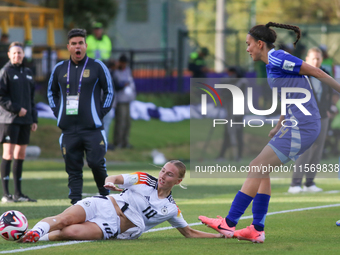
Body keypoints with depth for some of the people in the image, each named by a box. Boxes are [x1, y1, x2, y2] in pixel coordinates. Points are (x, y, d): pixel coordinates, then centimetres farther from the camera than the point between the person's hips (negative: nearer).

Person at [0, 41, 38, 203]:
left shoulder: (27, 73, 16)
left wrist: (34, 119, 14)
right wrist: (16, 109, -16)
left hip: (25, 120, 6)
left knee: (21, 155, 7)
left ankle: (18, 193, 11)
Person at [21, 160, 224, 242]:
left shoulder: (171, 209, 10)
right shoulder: (144, 180, 9)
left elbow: (189, 233, 19)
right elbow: (114, 179, 2)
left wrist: (219, 235, 7)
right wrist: (111, 182, -25)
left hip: (113, 228, -1)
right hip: (103, 206, 1)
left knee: (70, 232, -32)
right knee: (64, 220, -31)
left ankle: (33, 239, -29)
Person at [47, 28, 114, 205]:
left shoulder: (97, 67, 3)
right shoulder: (59, 69, 12)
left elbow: (109, 91, 8)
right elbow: (51, 92, 25)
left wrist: (101, 113, 0)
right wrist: (58, 112, 13)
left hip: (92, 128, -3)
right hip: (68, 129, 3)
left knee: (96, 163, -11)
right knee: (73, 169, 2)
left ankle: (105, 195, 10)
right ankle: (75, 203, 4)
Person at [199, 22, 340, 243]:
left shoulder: (277, 58, -12)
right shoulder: (272, 63, 18)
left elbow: (316, 72, -13)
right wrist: (279, 127, 23)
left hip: (301, 127, -10)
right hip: (296, 126, 10)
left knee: (257, 169, -8)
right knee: (260, 171, 10)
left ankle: (229, 223, -5)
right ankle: (257, 229, 10)